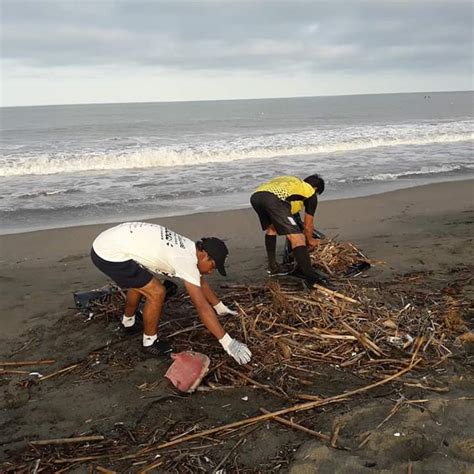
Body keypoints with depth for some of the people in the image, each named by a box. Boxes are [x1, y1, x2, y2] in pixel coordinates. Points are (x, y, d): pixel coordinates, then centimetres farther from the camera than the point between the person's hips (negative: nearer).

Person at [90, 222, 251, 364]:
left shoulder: (188, 247, 9)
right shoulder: (186, 260, -18)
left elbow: (201, 282, 25)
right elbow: (202, 306, -19)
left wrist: (220, 307, 34)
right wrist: (228, 343, -16)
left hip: (109, 241, 10)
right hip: (110, 255, -10)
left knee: (139, 281, 31)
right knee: (156, 292, -8)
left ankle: (128, 322, 51)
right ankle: (150, 342, 13)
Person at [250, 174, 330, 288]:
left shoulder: (291, 181, 42)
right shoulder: (311, 193, 24)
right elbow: (308, 226, 30)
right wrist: (310, 241, 49)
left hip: (255, 196, 7)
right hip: (274, 199, -7)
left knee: (271, 227, 32)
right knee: (297, 238, -5)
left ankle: (273, 267, 35)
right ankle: (311, 277, -15)